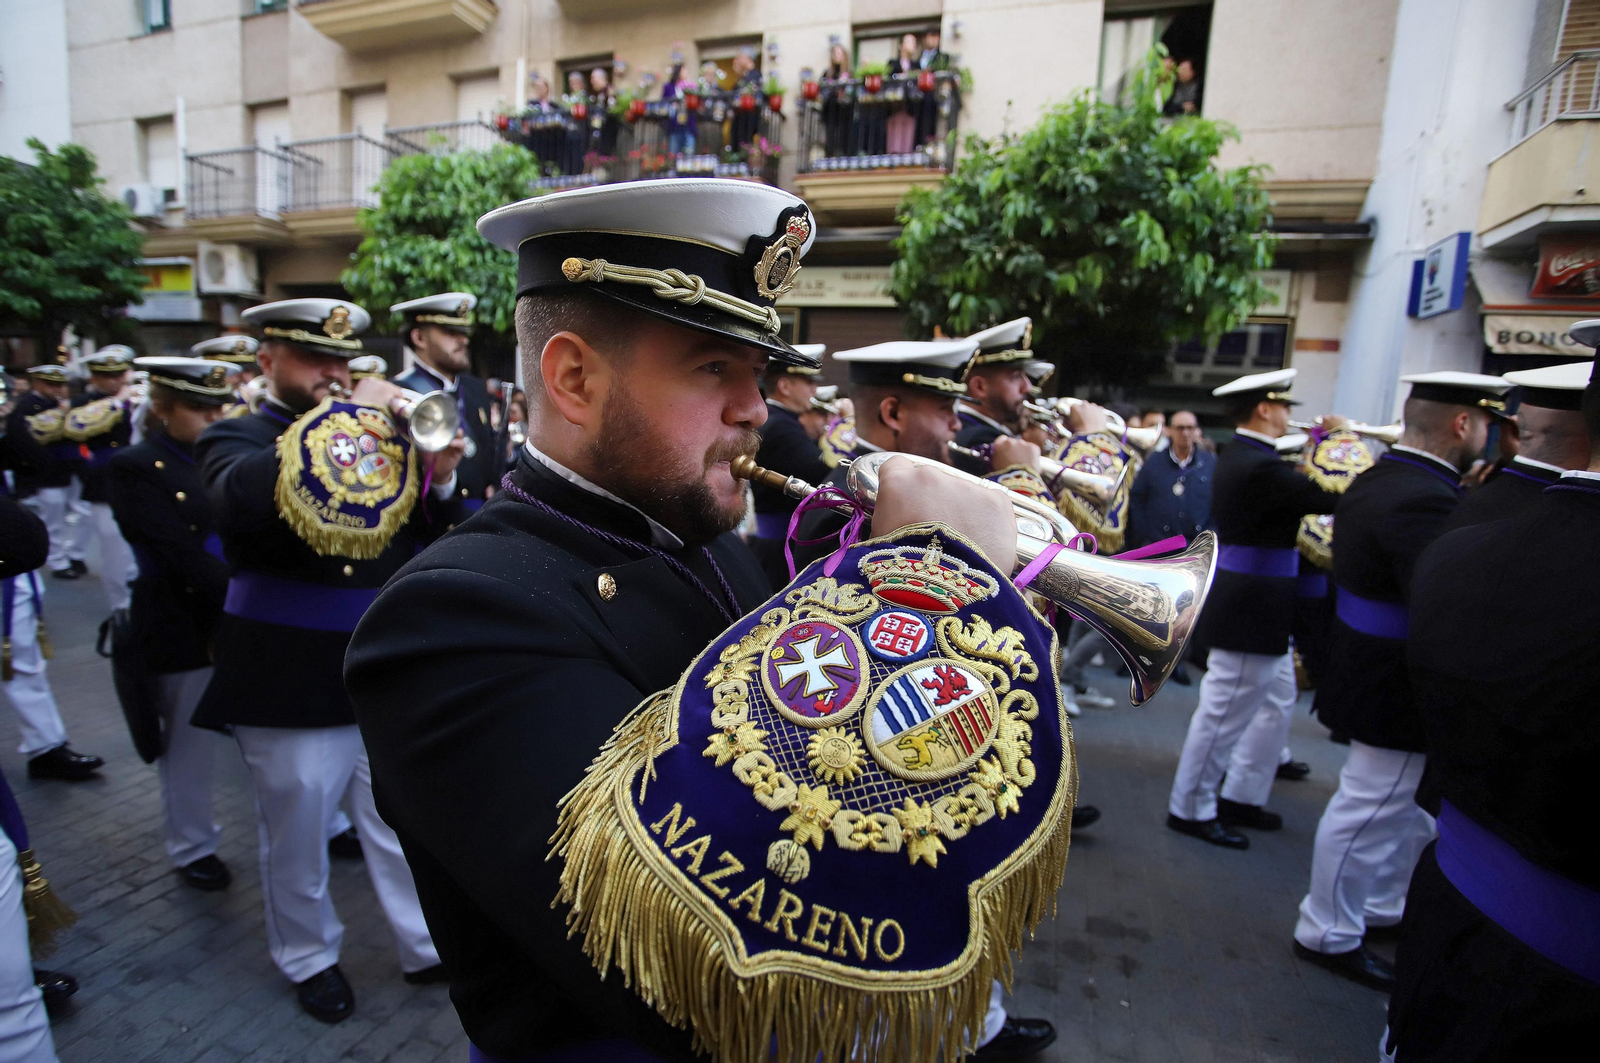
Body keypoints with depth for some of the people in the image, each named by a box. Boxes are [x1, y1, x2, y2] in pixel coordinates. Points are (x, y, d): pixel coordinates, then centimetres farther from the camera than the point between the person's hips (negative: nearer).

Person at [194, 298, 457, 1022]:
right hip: (290, 684, -3)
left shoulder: (379, 431, 12)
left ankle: (428, 946, 30)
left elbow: (430, 536, 8)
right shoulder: (235, 437, 1)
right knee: (297, 834, 13)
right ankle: (308, 958, 36)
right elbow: (240, 499, -25)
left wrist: (440, 476, -11)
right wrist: (343, 421, -24)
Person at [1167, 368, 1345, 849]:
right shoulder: (1258, 466, -23)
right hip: (1250, 611, -11)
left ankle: (1242, 797, 33)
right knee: (1226, 712, 2)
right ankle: (1191, 808, 17)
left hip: (1257, 609, 11)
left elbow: (1301, 488, 14)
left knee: (1277, 702, 21)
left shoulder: (1241, 454, 10)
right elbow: (1332, 497, -21)